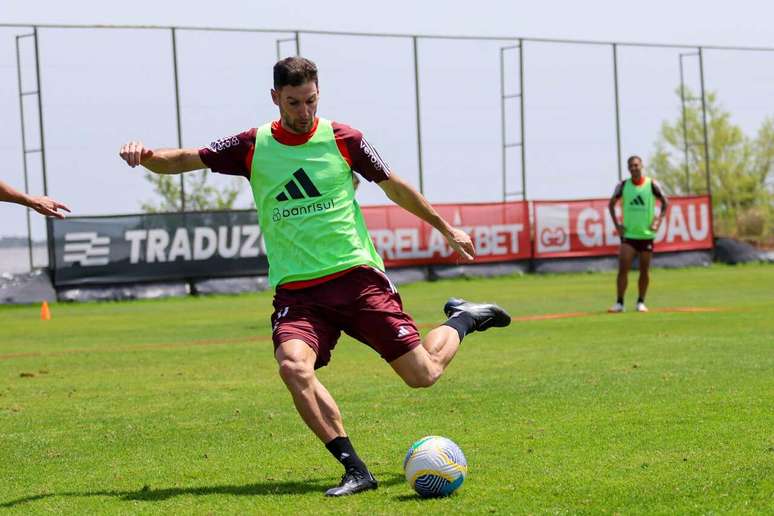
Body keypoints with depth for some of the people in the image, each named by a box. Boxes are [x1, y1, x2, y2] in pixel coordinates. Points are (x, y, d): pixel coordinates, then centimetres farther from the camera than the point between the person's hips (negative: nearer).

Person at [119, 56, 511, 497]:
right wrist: (146, 155, -18)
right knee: (294, 366, -29)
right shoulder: (252, 146, 2)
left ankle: (462, 320, 31)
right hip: (296, 291, 1)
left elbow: (394, 186, 14)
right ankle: (355, 470, -22)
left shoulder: (341, 138, 1)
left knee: (423, 374, -3)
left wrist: (446, 229, 22)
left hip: (358, 275, -1)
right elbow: (181, 160, 4)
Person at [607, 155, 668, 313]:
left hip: (647, 234, 0)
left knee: (644, 270, 5)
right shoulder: (622, 186, 0)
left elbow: (665, 202, 7)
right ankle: (619, 303, -5)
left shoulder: (652, 184, -3)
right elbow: (611, 204, 12)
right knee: (623, 269, -10)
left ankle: (641, 302, 18)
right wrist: (616, 224, 3)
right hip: (628, 235, 0)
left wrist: (659, 220, -4)